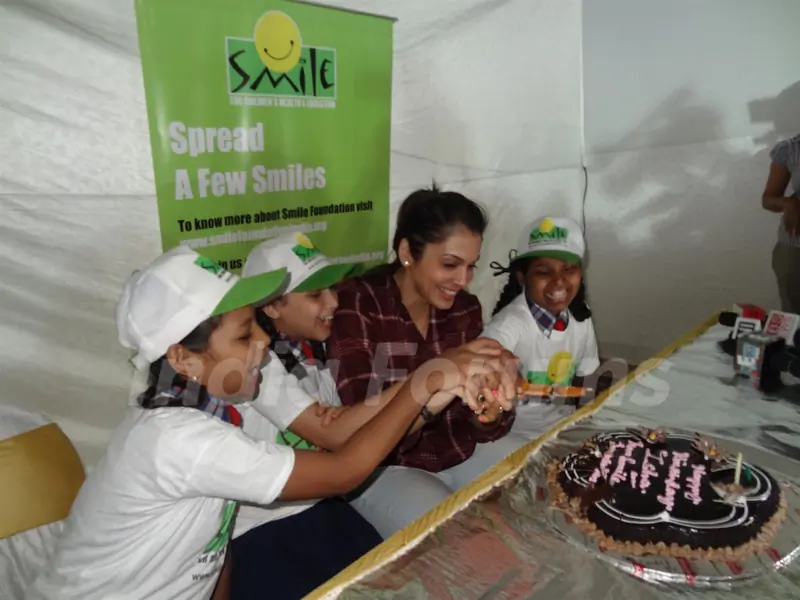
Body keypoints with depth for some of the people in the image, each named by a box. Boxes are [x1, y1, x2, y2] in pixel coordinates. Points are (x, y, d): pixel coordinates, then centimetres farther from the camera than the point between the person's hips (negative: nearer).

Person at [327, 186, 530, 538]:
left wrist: (489, 415, -26)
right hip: (385, 466, -5)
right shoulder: (356, 306, -19)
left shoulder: (465, 308, -3)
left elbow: (470, 420, -2)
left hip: (460, 450, 6)